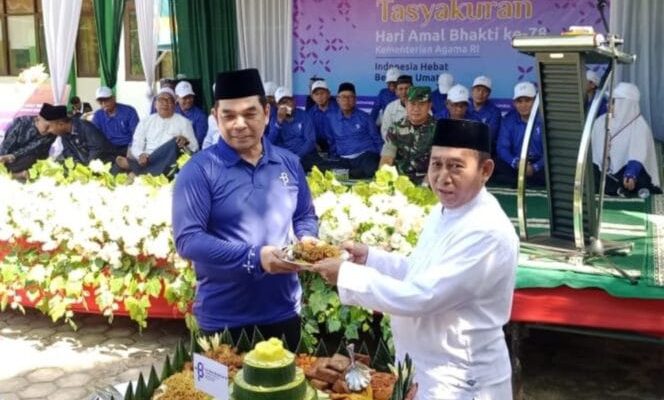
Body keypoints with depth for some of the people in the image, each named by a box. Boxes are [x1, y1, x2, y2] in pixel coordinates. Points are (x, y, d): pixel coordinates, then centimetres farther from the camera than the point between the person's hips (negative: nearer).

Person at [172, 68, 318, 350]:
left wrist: (306, 241, -9)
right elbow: (187, 239, -18)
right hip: (223, 319, -4)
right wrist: (254, 257, -27)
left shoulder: (289, 163, 5)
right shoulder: (199, 170, -11)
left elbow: (305, 216, 15)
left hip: (284, 311, 4)